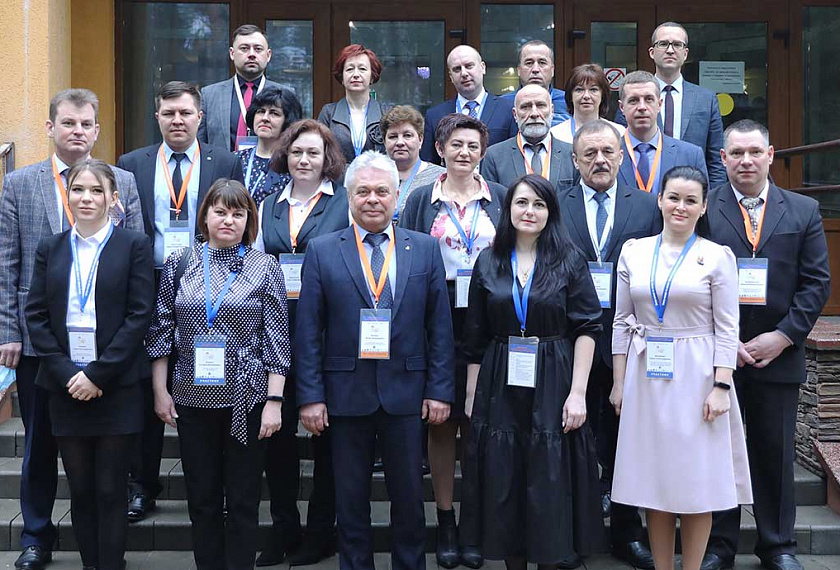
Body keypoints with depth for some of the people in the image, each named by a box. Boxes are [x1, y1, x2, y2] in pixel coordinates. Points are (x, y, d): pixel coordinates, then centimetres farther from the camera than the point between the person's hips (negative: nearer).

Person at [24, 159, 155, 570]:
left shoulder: (134, 246, -1)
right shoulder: (50, 249, 9)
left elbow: (139, 315, -7)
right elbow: (35, 316, 5)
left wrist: (98, 374, -12)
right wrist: (66, 373, -8)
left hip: (117, 388, -3)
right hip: (65, 388, 3)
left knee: (111, 490, 2)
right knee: (80, 490, 9)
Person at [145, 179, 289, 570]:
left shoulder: (265, 267, -1)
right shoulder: (179, 263, 4)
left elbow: (277, 339, -2)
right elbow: (160, 330, 7)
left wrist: (274, 400, -7)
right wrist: (160, 391, 3)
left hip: (247, 399, -2)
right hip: (192, 398, 2)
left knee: (243, 501, 6)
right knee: (202, 497, 11)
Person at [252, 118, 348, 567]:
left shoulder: (345, 203, 0)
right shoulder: (269, 206, 13)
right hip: (276, 332, 4)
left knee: (325, 431, 5)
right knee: (277, 430, 6)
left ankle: (320, 534, 17)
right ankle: (283, 532, 19)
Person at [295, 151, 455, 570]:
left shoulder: (425, 249, 4)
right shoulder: (322, 251, 2)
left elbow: (440, 326, 3)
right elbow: (307, 330, -1)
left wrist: (440, 390, -2)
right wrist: (310, 395, -6)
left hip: (406, 392, 1)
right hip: (346, 393, 0)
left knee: (409, 496, 10)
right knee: (350, 500, 10)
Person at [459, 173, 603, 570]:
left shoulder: (570, 261, 0)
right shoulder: (488, 262, 7)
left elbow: (586, 329, -4)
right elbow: (475, 339, 9)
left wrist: (578, 392, -12)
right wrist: (471, 395, 4)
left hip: (552, 388, -2)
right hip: (501, 389, 2)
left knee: (551, 485, 3)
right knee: (503, 484, 6)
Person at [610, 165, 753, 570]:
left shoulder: (717, 256, -2)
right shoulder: (634, 251, 5)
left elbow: (727, 328, -4)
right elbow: (622, 321, 7)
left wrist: (721, 386, -11)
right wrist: (619, 382, 5)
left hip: (696, 376, -2)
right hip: (646, 377, 3)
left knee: (697, 480, 3)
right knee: (653, 477, 8)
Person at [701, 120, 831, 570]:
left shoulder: (804, 211, 6)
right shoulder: (702, 210, 0)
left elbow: (817, 282, 2)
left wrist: (783, 336, -9)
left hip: (778, 355, 1)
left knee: (775, 453, 10)